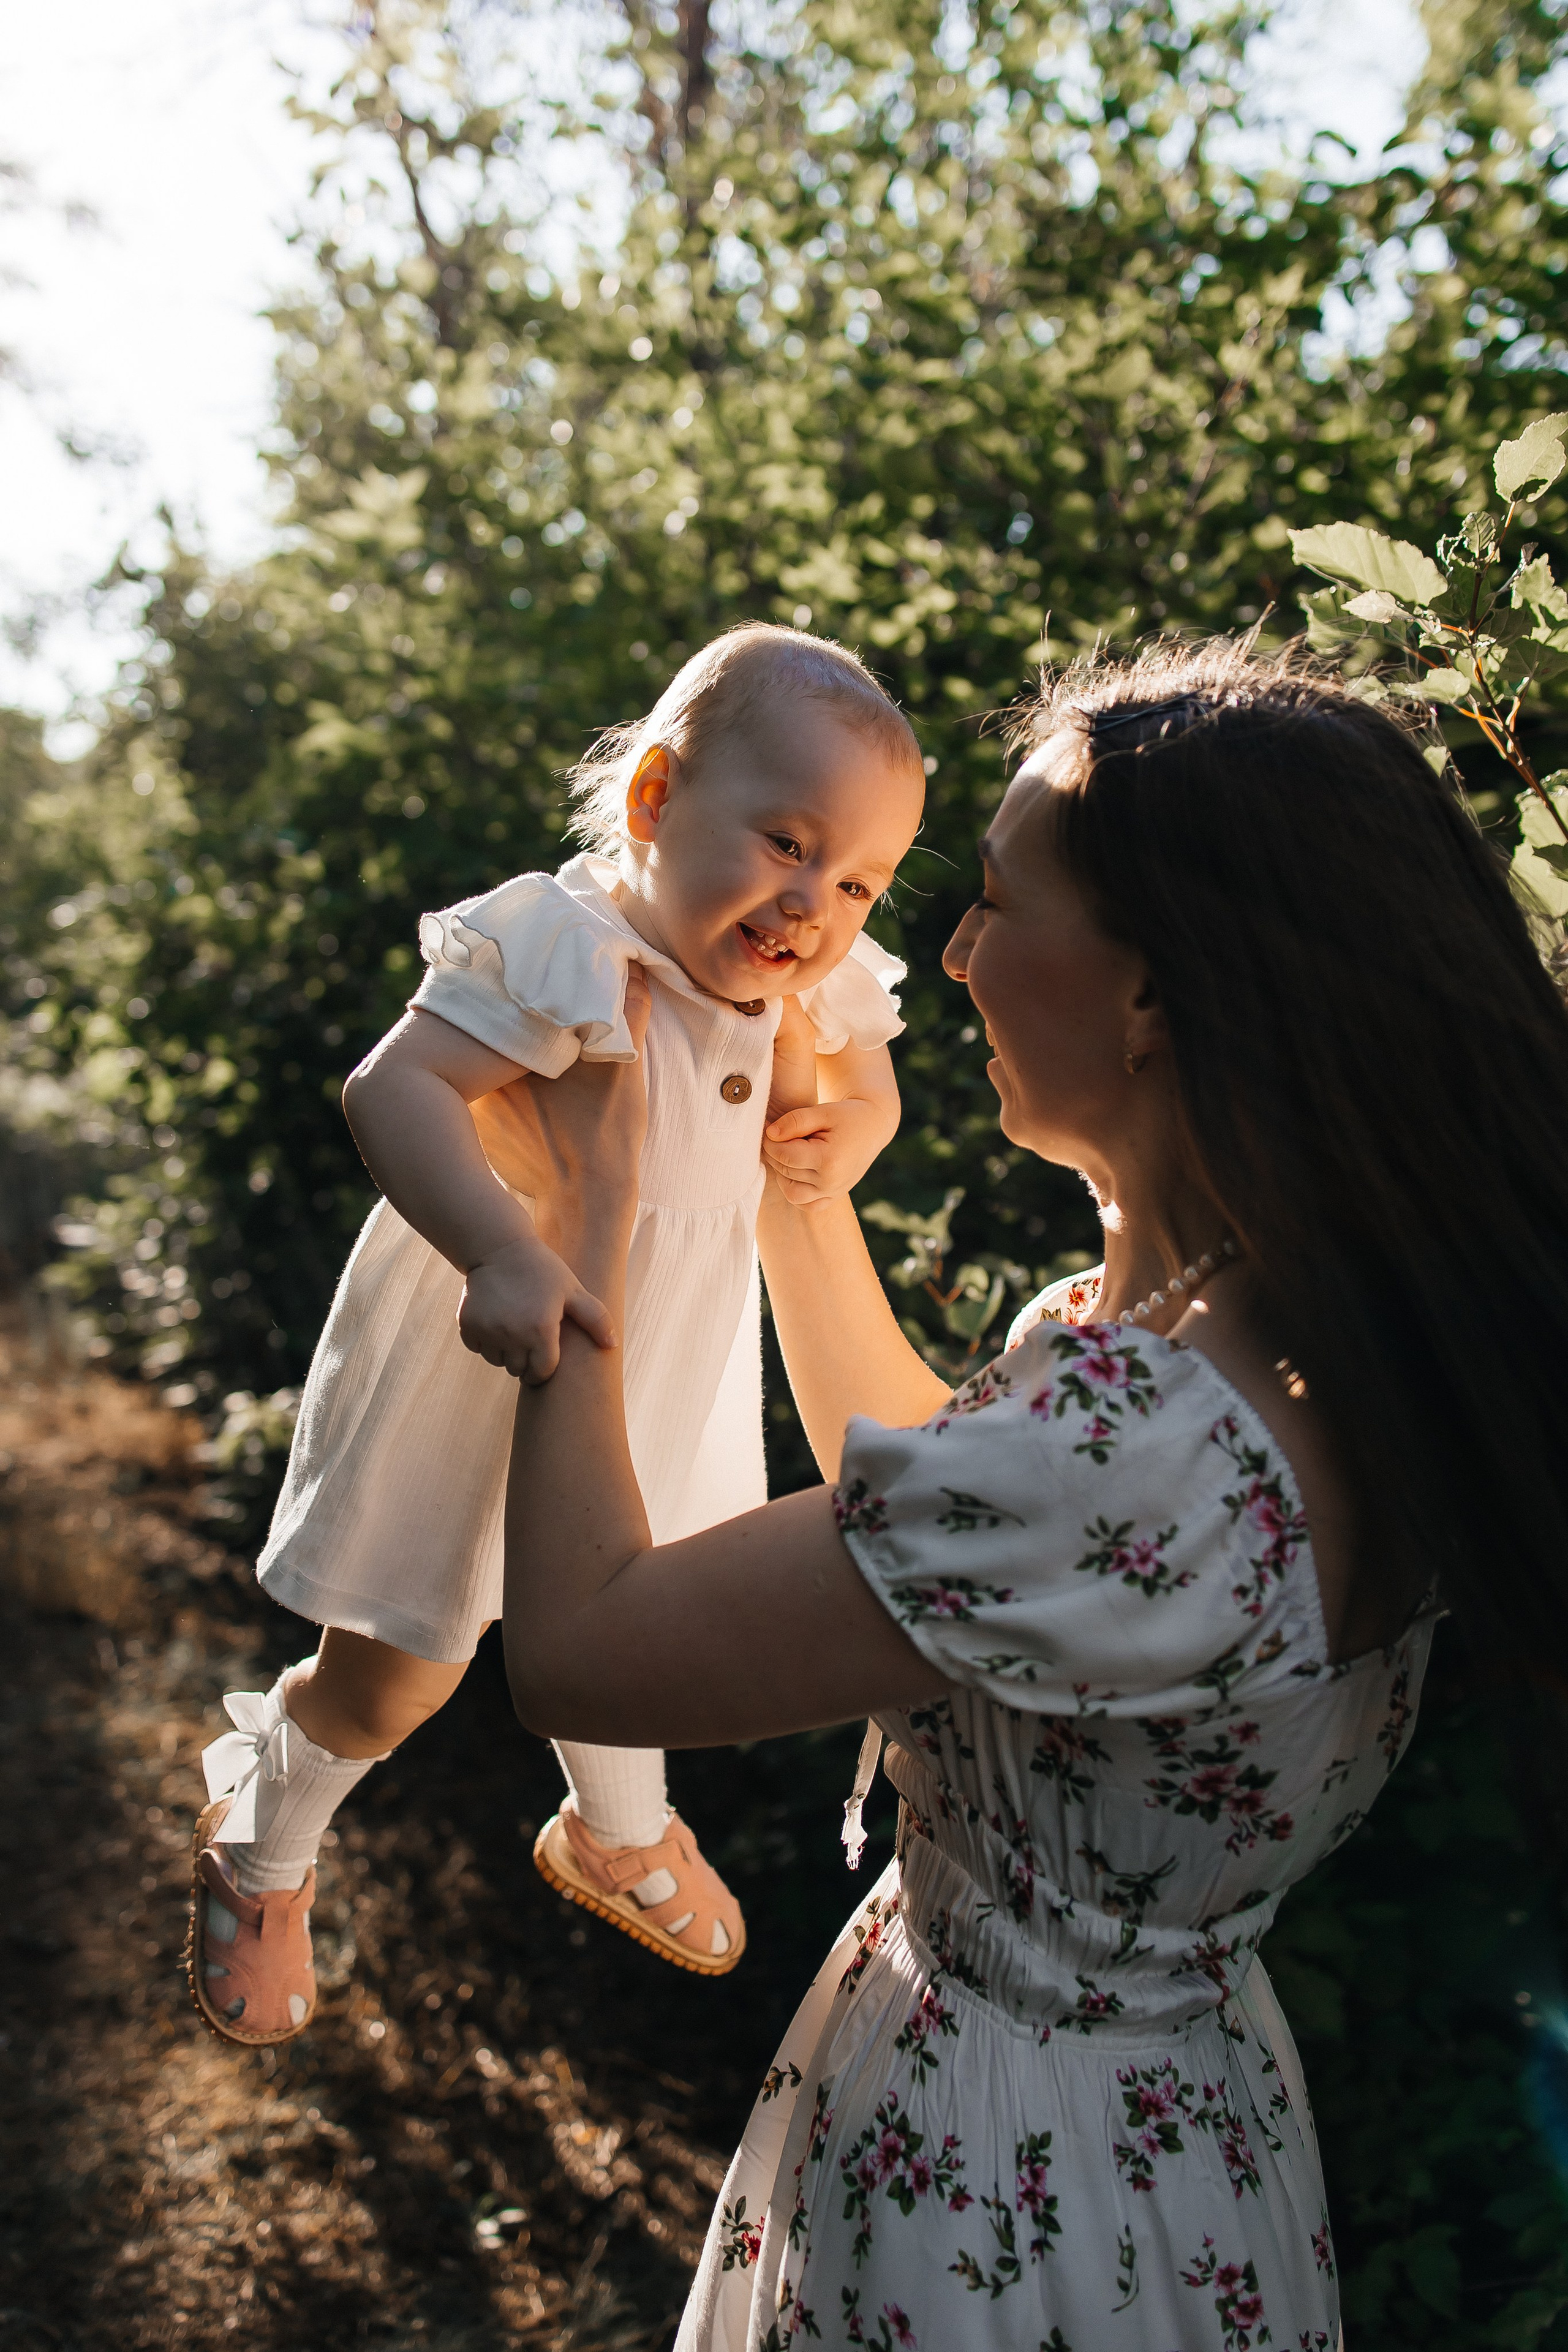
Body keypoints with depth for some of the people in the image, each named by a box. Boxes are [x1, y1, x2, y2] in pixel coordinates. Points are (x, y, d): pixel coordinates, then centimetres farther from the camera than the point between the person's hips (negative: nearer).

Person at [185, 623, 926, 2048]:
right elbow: (394, 1089, -38)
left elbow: (869, 1078, 10)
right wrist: (504, 1252, -51)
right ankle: (260, 1851, 45)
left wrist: (848, 1131, -13)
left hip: (659, 1378, 6)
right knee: (393, 1679, 10)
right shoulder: (561, 952, -31)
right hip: (483, 1374, -6)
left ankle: (616, 1838, 61)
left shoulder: (817, 989, -10)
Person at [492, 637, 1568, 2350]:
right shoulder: (1312, 1351, -8)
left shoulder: (1136, 1447, -37)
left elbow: (574, 1648, -29)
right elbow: (931, 1512, 7)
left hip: (1012, 2191, -7)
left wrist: (589, 1209, -17)